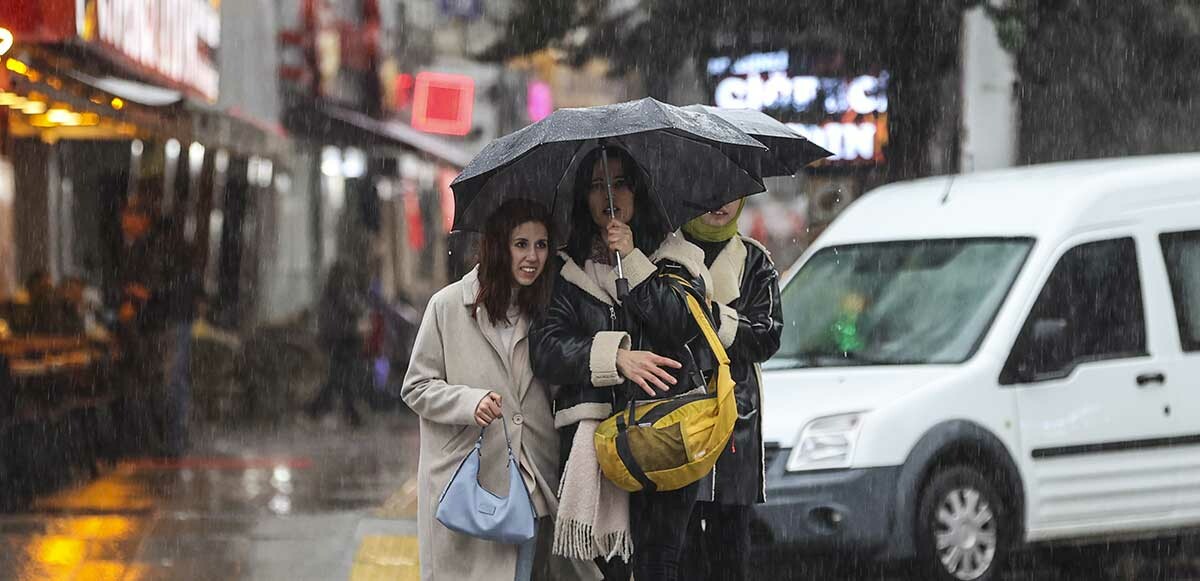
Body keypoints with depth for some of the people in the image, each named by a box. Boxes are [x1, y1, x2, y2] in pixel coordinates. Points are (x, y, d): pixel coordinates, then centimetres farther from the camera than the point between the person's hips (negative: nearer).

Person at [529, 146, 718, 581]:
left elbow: (683, 325, -4)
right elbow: (547, 350, 2)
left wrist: (632, 262, -4)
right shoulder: (569, 271, 14)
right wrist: (616, 357, -12)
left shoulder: (674, 260, 14)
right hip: (592, 435, 1)